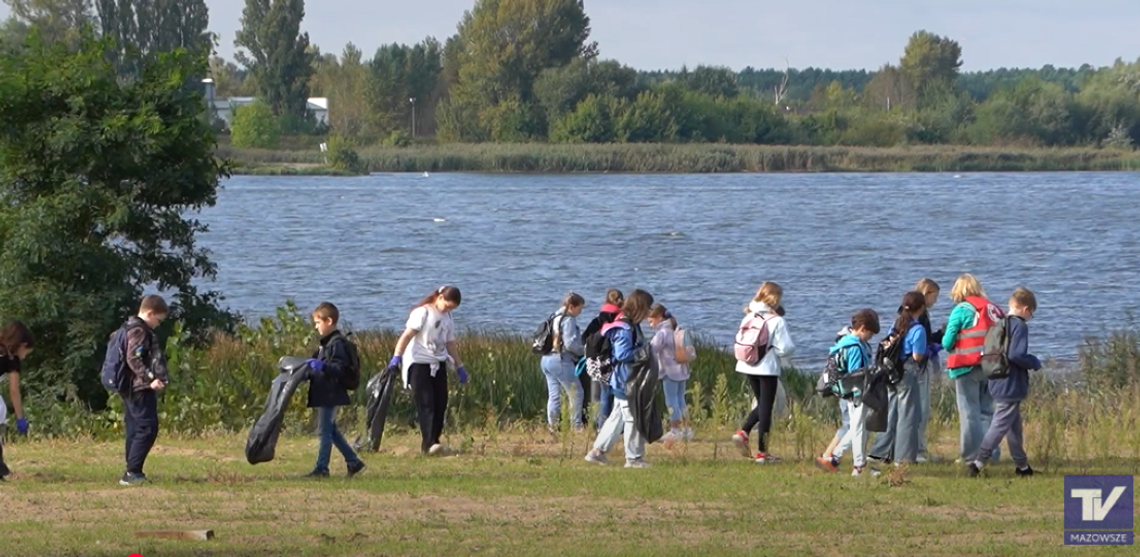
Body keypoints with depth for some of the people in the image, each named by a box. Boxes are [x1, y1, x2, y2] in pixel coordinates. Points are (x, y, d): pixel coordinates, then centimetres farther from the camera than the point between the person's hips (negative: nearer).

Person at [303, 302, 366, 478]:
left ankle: (321, 468, -1)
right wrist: (313, 365, 16)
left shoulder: (337, 343, -16)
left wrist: (322, 366, -37)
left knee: (325, 430, -5)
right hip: (324, 394, 11)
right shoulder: (327, 342, 17)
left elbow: (340, 368, -24)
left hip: (330, 394, -11)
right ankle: (353, 462, 19)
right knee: (331, 430, 15)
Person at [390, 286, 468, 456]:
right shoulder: (423, 313, -8)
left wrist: (459, 366, 23)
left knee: (440, 404, 2)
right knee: (426, 404, -14)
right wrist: (397, 356, -25)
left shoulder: (447, 319, 14)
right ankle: (429, 444, -21)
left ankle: (433, 443, 10)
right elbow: (407, 335, -15)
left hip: (438, 365, 7)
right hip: (419, 363, -7)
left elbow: (450, 344, 23)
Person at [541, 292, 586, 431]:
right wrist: (584, 350, -3)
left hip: (547, 359, 9)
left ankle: (552, 425, 6)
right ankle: (576, 425, 2)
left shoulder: (555, 318, 17)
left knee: (554, 395, 9)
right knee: (576, 393, 0)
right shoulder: (568, 320, -11)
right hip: (561, 360, -9)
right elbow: (570, 343, -18)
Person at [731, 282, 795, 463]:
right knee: (766, 408, 4)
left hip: (748, 366, 6)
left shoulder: (749, 317, 3)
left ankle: (743, 432, 0)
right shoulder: (776, 321, -14)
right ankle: (762, 452, 6)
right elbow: (785, 348, -16)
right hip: (768, 367, -6)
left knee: (761, 404, 22)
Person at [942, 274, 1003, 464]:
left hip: (967, 367, -4)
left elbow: (947, 343, -8)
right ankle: (991, 453, 10)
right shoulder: (993, 310, 7)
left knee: (969, 412, 2)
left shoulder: (961, 310, -6)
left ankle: (970, 454, 1)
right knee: (987, 411, 13)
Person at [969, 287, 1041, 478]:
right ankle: (979, 462, -12)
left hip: (998, 383, 9)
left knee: (1015, 426, 17)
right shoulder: (1020, 326, -15)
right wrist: (1034, 363, -8)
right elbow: (1016, 355, -25)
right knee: (1001, 425, -6)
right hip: (1012, 385, -9)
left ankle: (1022, 465, 25)